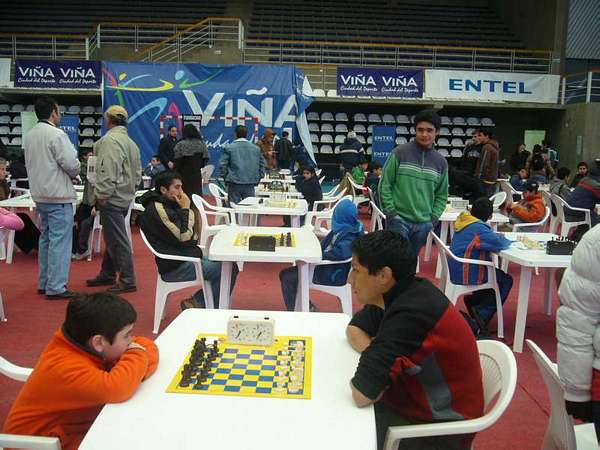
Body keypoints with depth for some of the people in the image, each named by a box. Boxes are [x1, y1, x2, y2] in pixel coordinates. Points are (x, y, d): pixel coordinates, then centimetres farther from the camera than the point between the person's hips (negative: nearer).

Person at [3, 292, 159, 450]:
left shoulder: (87, 345, -7)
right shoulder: (64, 367, -31)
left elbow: (147, 346, -3)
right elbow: (114, 389, -46)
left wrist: (133, 368, -24)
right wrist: (137, 357, -28)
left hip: (75, 428, 7)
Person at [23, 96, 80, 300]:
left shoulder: (29, 136, 9)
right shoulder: (56, 134, -16)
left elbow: (30, 164, 14)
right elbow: (72, 165, -19)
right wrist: (74, 173, 3)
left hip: (40, 195, 9)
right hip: (59, 196, -8)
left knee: (46, 238, 17)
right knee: (60, 241, -4)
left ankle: (44, 282, 24)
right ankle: (56, 287, -3)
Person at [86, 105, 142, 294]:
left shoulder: (110, 140, -14)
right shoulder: (130, 142, 16)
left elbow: (108, 172, -22)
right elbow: (138, 172, 18)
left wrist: (102, 194, -18)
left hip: (112, 198, -10)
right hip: (125, 197, 10)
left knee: (117, 240, -5)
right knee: (113, 237, 19)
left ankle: (127, 281, -2)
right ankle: (107, 275, 31)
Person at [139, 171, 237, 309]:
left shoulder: (169, 205, 15)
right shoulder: (156, 209, -15)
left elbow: (192, 236, 14)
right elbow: (184, 237, -17)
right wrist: (185, 209, -9)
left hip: (186, 257, 10)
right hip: (175, 267, -10)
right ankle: (197, 304, -2)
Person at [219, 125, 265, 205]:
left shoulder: (229, 148, -3)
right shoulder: (256, 148, 7)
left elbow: (222, 164, -5)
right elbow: (262, 164, 11)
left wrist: (225, 177, 7)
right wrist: (257, 178, 16)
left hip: (234, 183, -2)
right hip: (250, 184, 2)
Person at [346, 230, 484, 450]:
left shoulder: (411, 314, -32)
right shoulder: (398, 292, -6)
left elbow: (361, 394, -32)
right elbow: (354, 329, 7)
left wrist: (371, 363, -11)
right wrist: (376, 356, -12)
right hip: (413, 397, 7)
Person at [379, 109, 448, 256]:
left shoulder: (441, 162, 8)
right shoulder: (400, 153, -4)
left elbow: (441, 195, 14)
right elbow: (384, 184, -3)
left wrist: (433, 218, 1)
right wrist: (390, 212, -9)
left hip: (423, 224, 4)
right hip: (399, 220, -4)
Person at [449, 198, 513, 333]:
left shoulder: (463, 221, 5)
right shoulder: (478, 228, -22)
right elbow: (499, 244, -27)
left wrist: (497, 236, 4)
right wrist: (506, 240, -4)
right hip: (467, 276, -9)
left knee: (496, 273, 26)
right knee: (506, 281, 7)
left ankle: (473, 301, 22)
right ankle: (482, 314, 3)